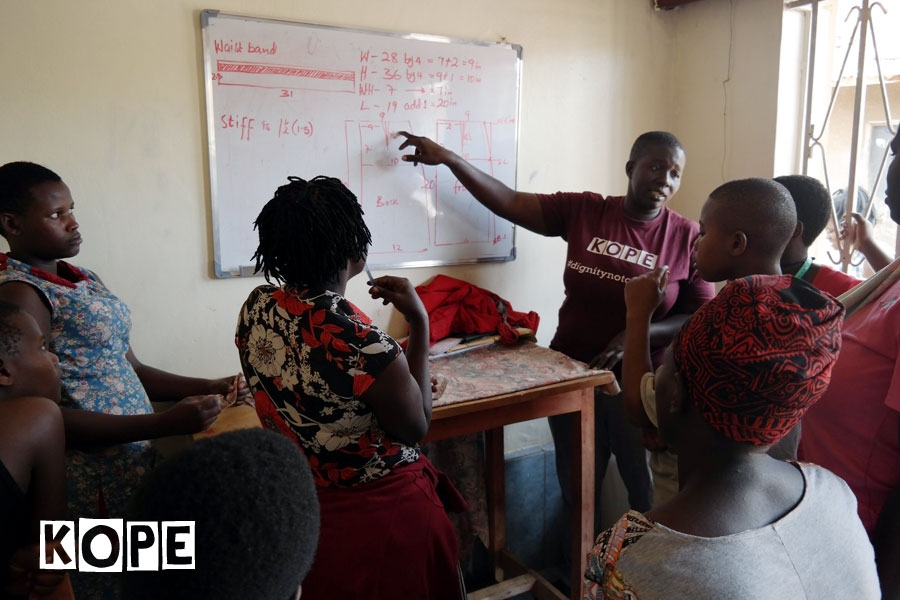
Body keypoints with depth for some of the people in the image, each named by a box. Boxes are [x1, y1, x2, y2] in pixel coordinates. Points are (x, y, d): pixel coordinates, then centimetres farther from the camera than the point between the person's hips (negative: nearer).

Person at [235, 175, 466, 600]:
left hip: (296, 507, 6)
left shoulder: (255, 308, -12)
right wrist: (419, 322, -14)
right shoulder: (363, 345, -34)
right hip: (378, 517, -6)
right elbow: (415, 425, -16)